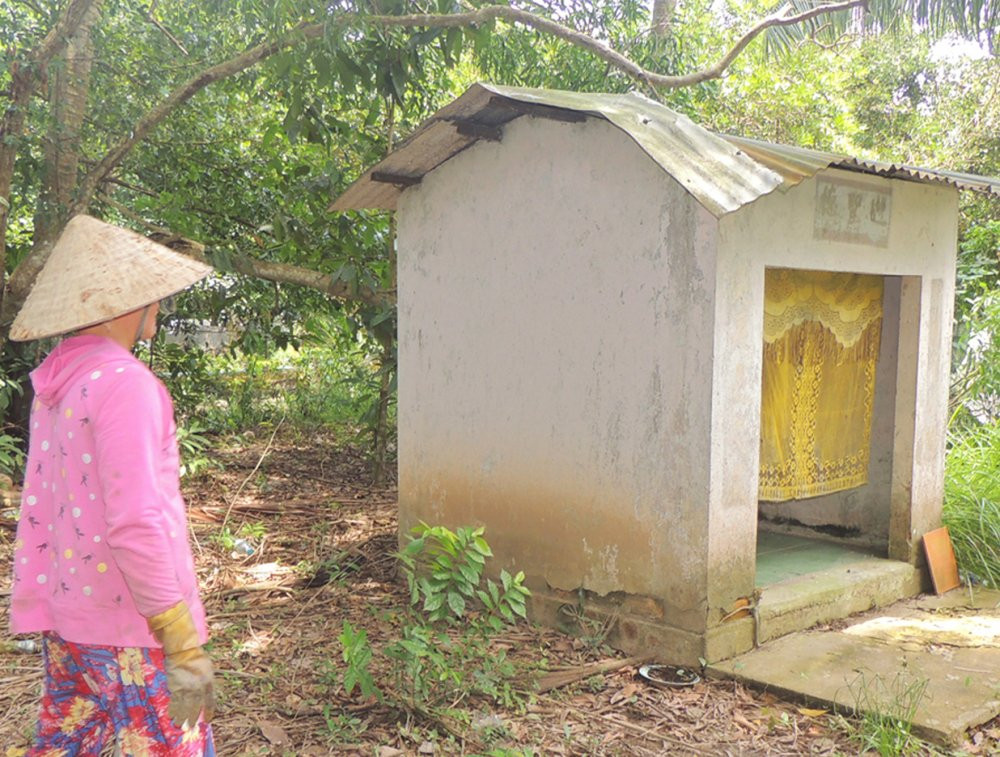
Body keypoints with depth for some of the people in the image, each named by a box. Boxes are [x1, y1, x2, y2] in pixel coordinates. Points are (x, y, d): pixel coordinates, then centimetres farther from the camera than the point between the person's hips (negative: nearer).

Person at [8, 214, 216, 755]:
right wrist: (184, 648, -23)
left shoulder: (55, 383, 7)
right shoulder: (122, 382, -19)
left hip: (65, 614, 9)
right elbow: (136, 522, -25)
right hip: (130, 624, -8)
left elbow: (40, 505, 12)